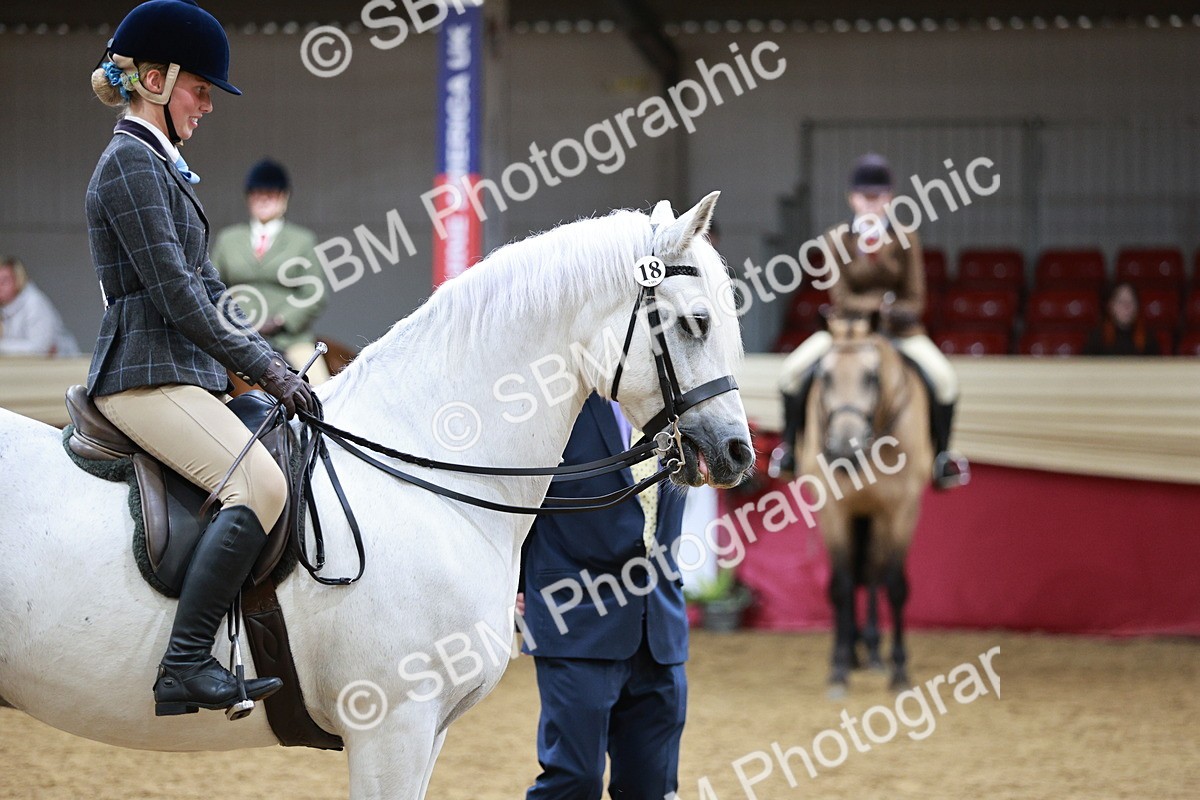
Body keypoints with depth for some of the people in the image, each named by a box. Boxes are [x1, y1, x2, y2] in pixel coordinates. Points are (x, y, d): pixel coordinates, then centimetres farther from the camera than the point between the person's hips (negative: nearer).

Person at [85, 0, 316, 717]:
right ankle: (185, 667, -31)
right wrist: (263, 368, -12)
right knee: (261, 485, -26)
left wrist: (271, 363, 12)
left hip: (187, 372, 11)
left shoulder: (163, 166, 20)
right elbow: (175, 294, -16)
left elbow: (204, 287, 22)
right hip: (148, 373, -11)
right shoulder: (131, 163, -11)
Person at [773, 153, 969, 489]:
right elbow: (841, 298, -10)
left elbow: (915, 300, -4)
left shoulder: (906, 239, -3)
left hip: (900, 331, 0)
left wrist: (899, 312, -26)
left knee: (943, 379, -24)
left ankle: (941, 455, -4)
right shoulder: (839, 239, -4)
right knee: (794, 372, -21)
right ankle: (790, 447, -1)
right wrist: (880, 305, -27)